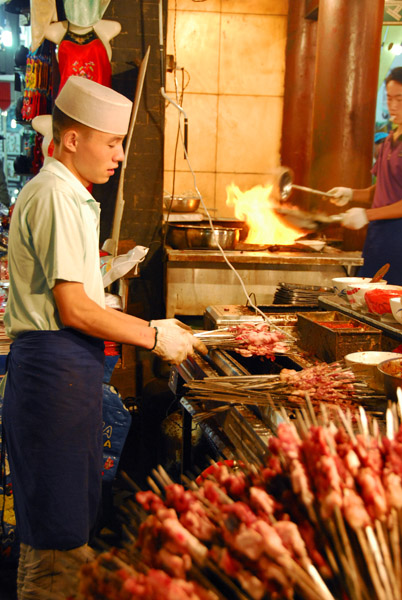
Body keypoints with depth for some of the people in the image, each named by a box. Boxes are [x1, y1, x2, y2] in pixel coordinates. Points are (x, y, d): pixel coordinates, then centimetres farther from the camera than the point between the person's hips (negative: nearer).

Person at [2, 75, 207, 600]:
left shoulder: (67, 194, 19)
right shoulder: (56, 197, -14)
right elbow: (73, 309, -19)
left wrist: (146, 325, 13)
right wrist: (154, 337, -10)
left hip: (69, 365, 10)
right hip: (56, 366, -10)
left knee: (72, 515, 19)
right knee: (56, 524, 0)